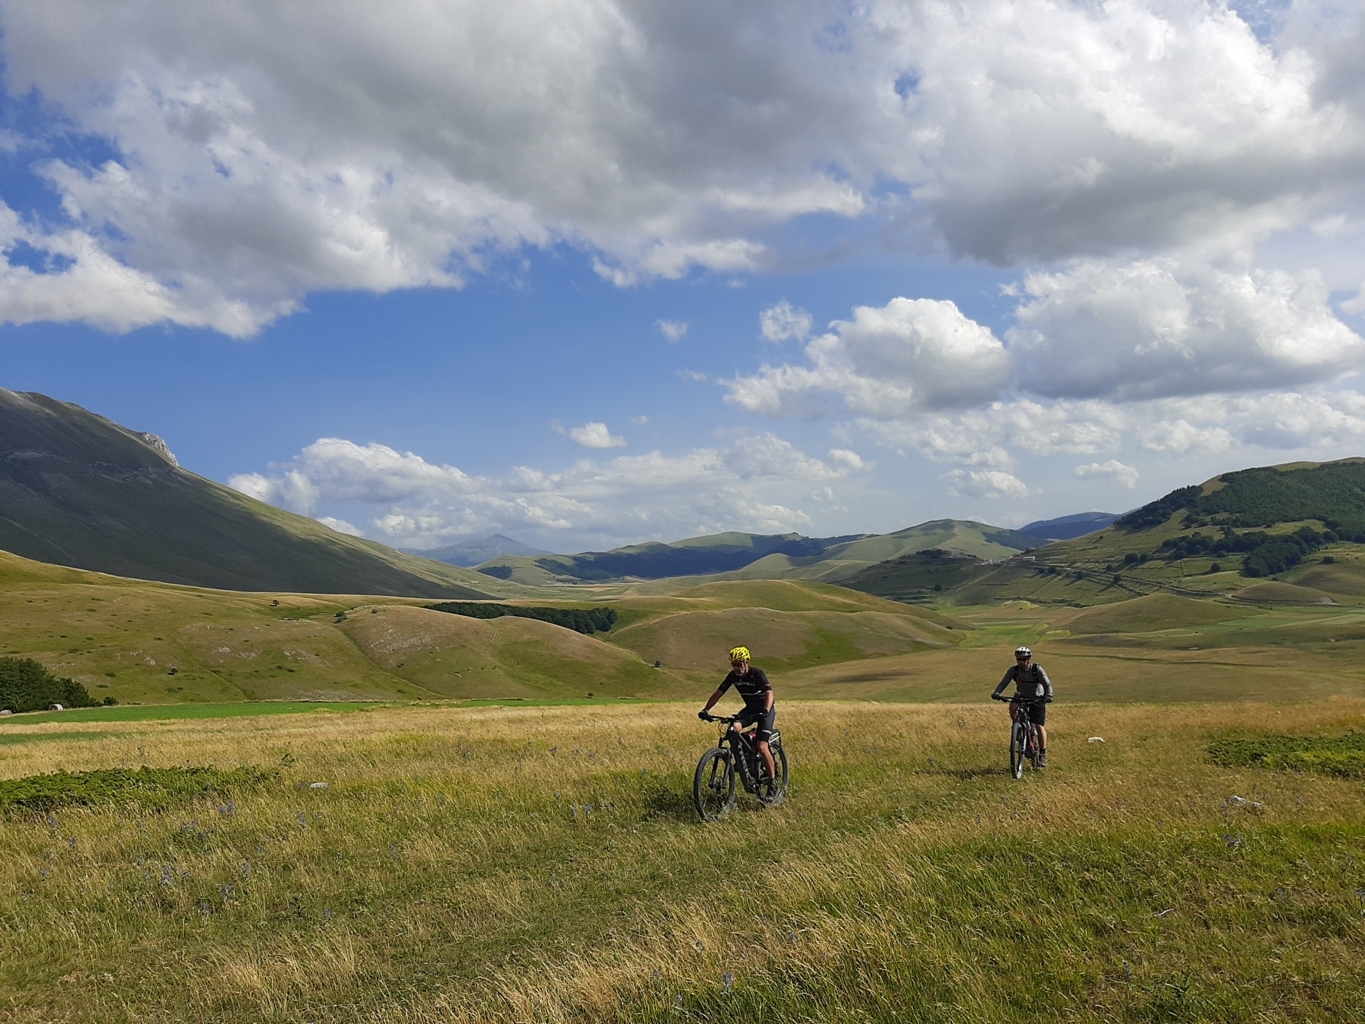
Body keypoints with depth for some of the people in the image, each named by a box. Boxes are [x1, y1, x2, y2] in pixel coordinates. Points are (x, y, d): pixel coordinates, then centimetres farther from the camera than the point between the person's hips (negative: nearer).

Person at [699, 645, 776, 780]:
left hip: (765, 710, -5)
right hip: (750, 709, 5)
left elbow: (769, 693, -35)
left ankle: (772, 779, 0)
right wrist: (706, 710, -18)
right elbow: (718, 693, -6)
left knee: (761, 748, -17)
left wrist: (765, 711, -52)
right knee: (733, 727, -25)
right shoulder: (733, 675, -8)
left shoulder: (757, 673, -24)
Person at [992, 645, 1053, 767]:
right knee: (1012, 707, -32)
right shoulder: (1013, 670, -11)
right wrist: (996, 693, -38)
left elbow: (1047, 684, -22)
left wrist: (1048, 695, -43)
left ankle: (1043, 754, 1)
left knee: (1040, 726, -10)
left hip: (1037, 699, -2)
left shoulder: (1037, 669, -17)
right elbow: (1003, 683, -19)